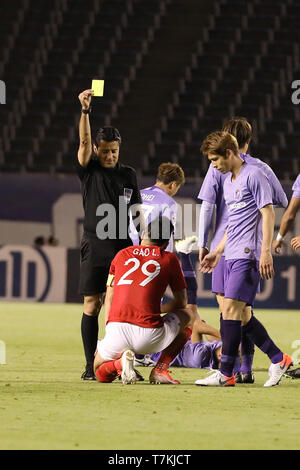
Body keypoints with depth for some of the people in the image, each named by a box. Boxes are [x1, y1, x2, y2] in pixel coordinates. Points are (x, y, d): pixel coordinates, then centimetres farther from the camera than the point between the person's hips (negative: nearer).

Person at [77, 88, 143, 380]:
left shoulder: (128, 175, 10)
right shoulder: (89, 171, 2)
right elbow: (84, 141, -14)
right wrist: (85, 110, -28)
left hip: (122, 247, 2)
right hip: (94, 247, -2)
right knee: (92, 306, -2)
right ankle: (90, 366, 2)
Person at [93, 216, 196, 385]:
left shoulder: (122, 255, 18)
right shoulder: (170, 259, 12)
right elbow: (181, 303, 24)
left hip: (116, 327, 2)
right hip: (149, 334, -2)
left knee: (100, 373, 30)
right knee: (189, 315, 30)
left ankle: (120, 362, -7)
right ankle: (160, 370, 13)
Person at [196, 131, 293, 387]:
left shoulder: (254, 175, -8)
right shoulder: (228, 182, 19)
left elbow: (268, 213, -12)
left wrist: (265, 251, -18)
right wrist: (217, 251, 26)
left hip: (248, 255, -9)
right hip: (232, 257, 9)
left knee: (231, 308, -13)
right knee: (241, 314, 7)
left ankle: (226, 373, -13)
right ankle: (278, 359, 17)